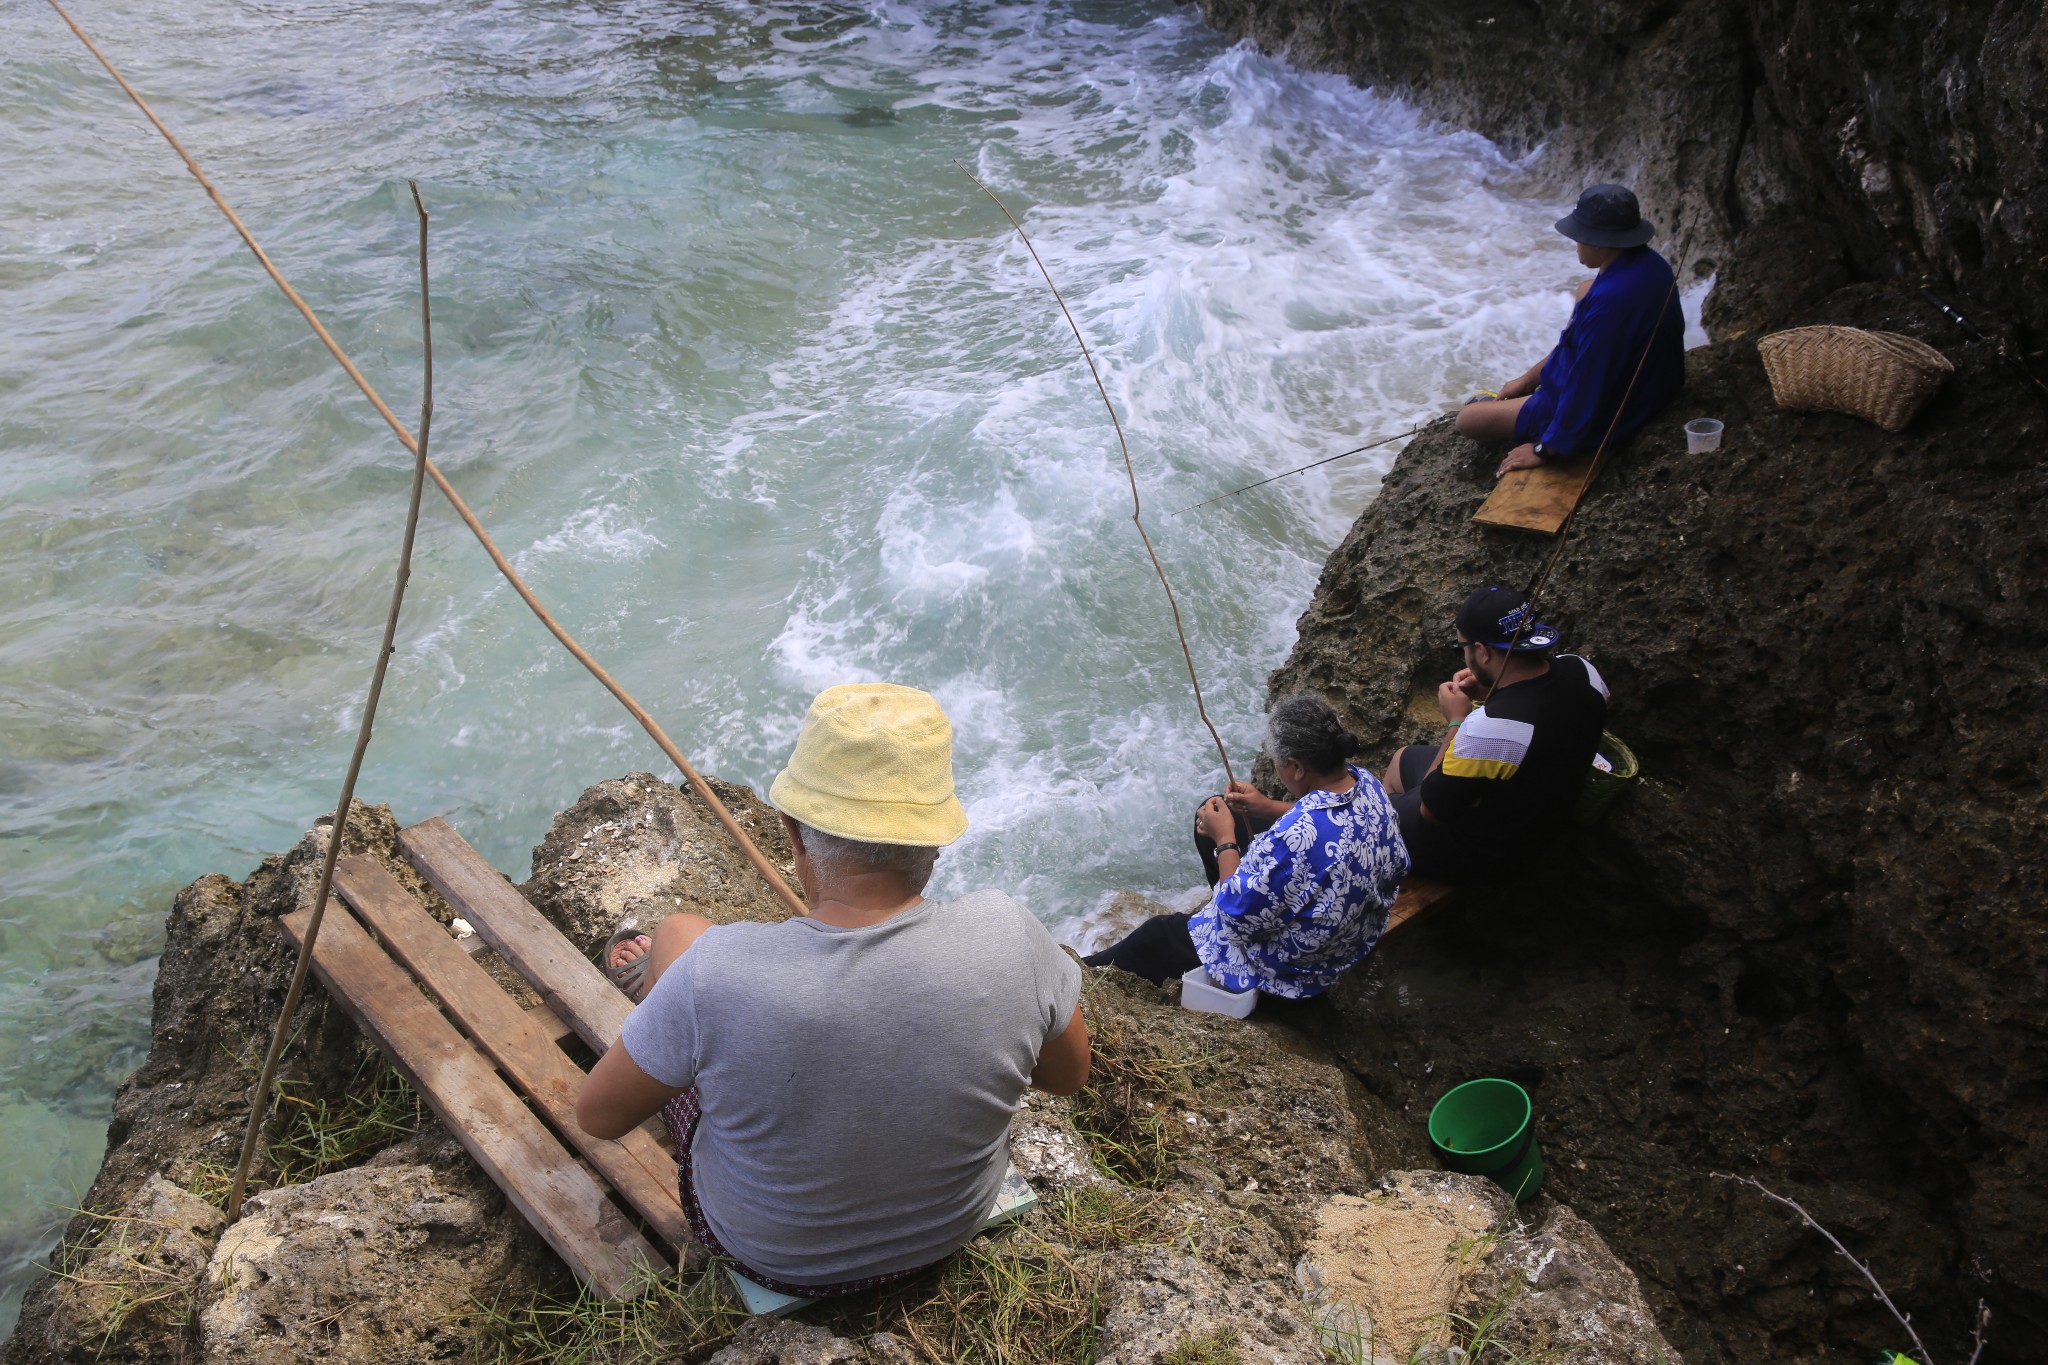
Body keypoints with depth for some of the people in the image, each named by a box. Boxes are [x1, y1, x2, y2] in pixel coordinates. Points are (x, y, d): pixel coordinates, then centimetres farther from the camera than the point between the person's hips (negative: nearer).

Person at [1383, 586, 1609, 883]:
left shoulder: (1488, 727, -41)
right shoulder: (1581, 670, -18)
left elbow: (1432, 809, -24)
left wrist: (1457, 722, -19)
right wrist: (1490, 694, -6)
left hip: (1483, 851, -8)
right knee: (1403, 760, 27)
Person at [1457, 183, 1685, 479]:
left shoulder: (1609, 300, -37)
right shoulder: (1650, 263, -5)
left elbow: (1586, 384, -30)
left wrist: (1546, 449, -18)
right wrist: (1528, 379, 13)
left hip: (1603, 418, -9)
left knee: (1467, 419, -5)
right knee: (1586, 290, 27)